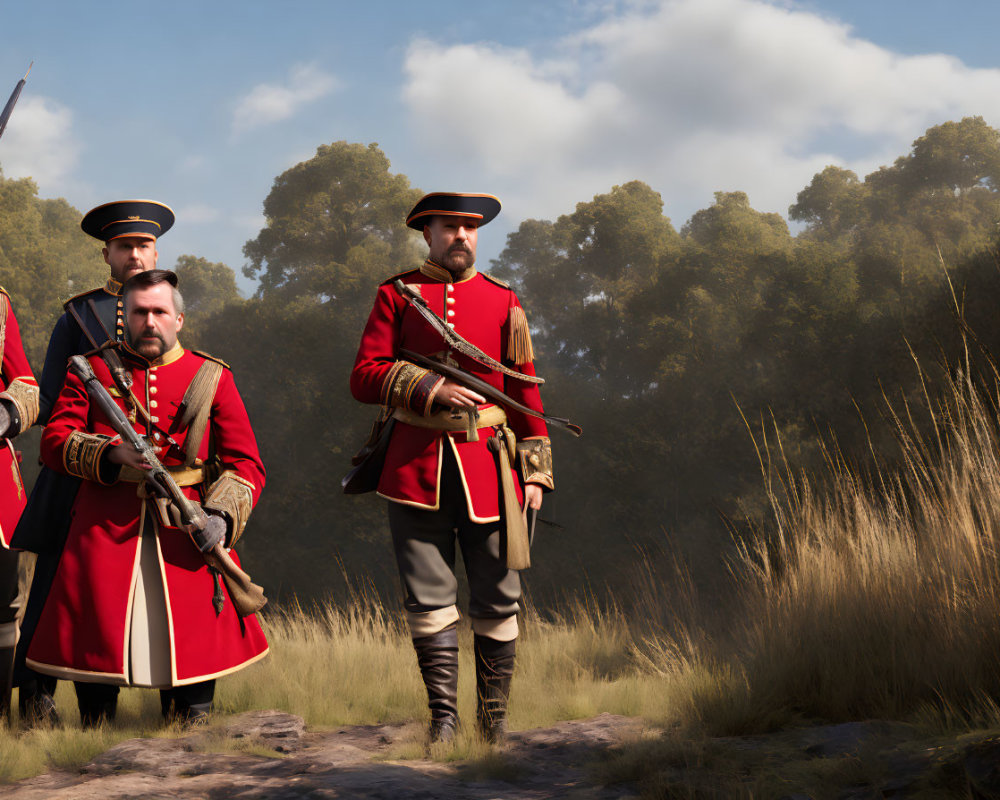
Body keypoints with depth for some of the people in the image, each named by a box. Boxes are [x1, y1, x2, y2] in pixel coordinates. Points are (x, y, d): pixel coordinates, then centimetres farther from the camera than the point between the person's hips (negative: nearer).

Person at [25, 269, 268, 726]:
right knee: (96, 641, 0)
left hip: (186, 532, 0)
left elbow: (246, 463, 4)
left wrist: (222, 515, -15)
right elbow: (54, 440, 1)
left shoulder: (212, 377, 10)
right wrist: (111, 456, -18)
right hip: (105, 530, 0)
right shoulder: (93, 370, 11)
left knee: (194, 644, -4)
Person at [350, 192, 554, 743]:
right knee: (428, 596, -2)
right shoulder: (395, 295, 8)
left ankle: (493, 718, 14)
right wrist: (429, 389, -14)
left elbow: (525, 390, 12)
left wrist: (535, 471, 5)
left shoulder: (503, 300, 13)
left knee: (498, 598, 3)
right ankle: (443, 714, 6)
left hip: (487, 465, 2)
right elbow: (364, 379, 1)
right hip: (415, 466, -1)